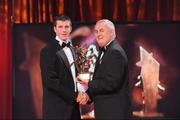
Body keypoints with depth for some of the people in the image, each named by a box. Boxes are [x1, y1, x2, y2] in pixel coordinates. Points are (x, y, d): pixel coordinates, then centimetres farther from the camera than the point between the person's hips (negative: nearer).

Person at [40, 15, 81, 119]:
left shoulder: (71, 49, 15)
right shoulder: (48, 51, -8)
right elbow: (50, 81, -16)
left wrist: (77, 95, -1)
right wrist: (72, 96, -13)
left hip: (72, 104, 7)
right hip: (57, 107, -7)